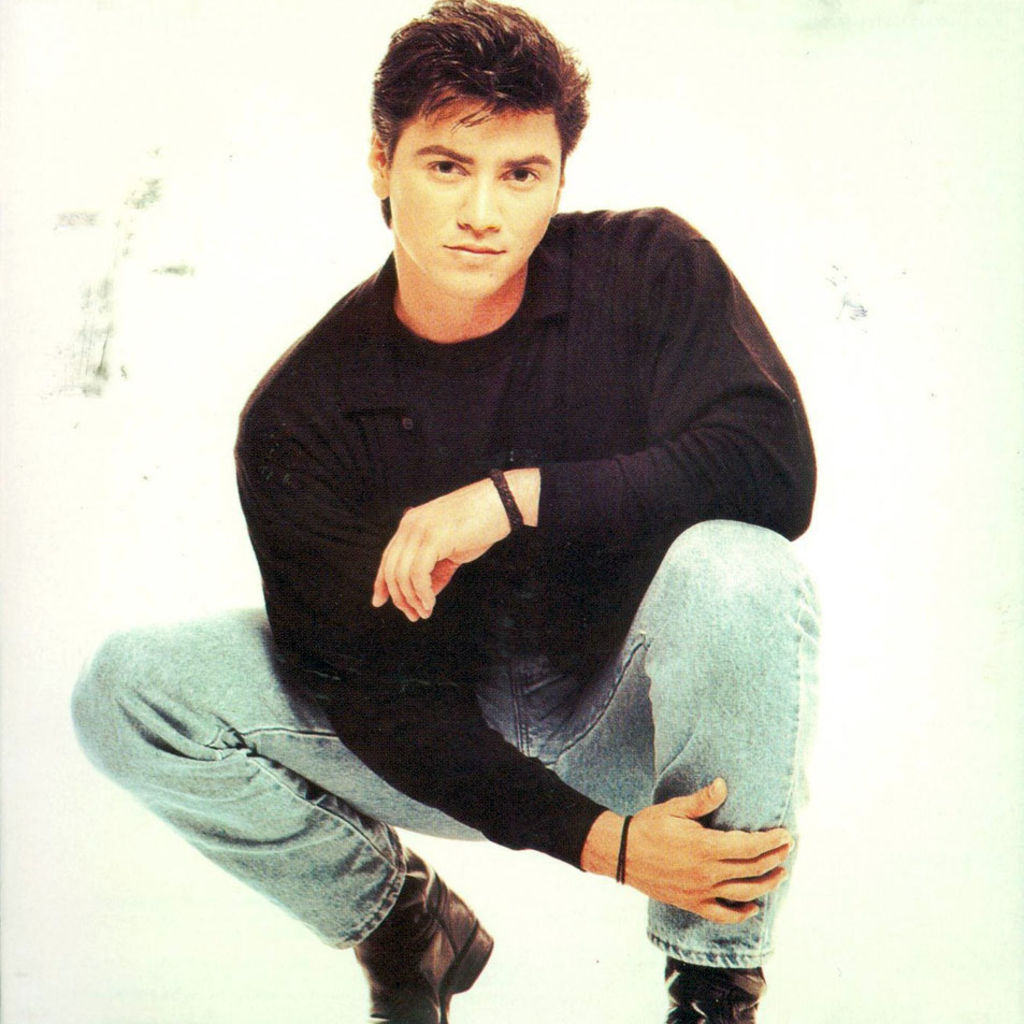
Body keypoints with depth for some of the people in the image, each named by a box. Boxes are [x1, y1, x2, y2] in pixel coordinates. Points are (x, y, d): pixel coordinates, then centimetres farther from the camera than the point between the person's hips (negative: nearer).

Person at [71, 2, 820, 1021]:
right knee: (129, 688, -16)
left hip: (631, 716, -1)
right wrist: (600, 841, -25)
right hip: (444, 742, 2)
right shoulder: (299, 416, -13)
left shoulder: (648, 269, -12)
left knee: (736, 570, -35)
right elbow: (372, 688, -15)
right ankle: (401, 919, 7)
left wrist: (519, 497, -31)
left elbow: (775, 466, -23)